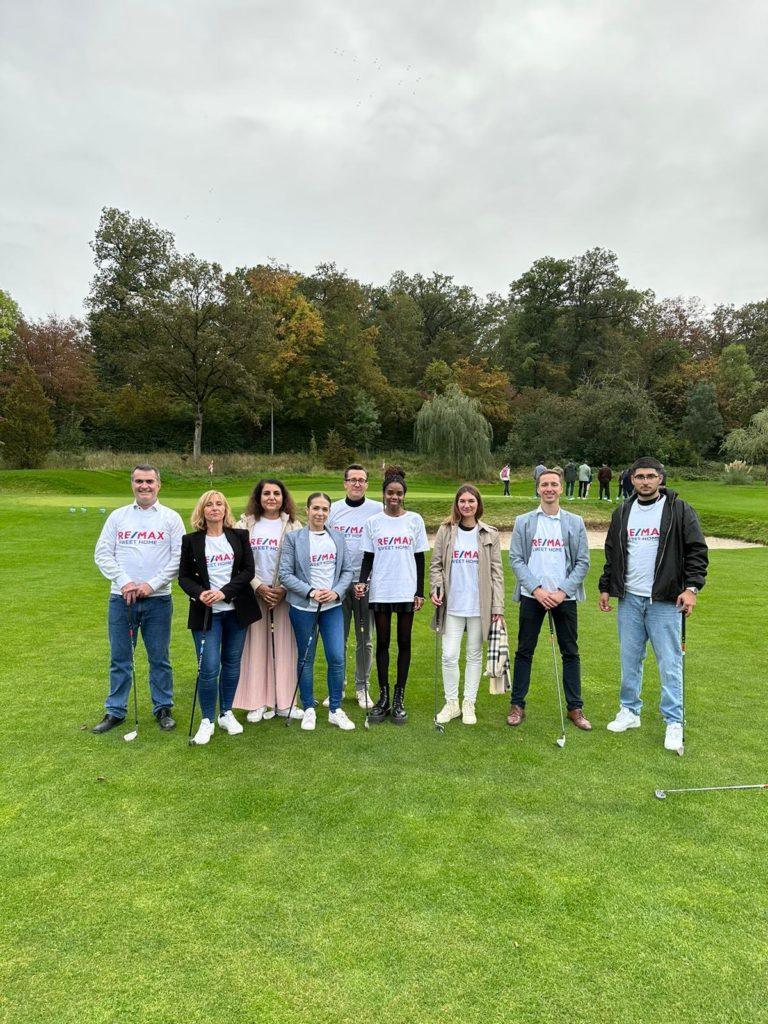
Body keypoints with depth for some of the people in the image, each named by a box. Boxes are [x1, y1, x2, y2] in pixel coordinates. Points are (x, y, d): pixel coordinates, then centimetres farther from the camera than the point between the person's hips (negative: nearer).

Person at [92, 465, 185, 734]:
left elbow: (179, 558, -3)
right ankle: (115, 711, 22)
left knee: (159, 658, 7)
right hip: (120, 599, 2)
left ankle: (163, 708, 20)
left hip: (157, 600, -1)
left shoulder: (171, 518, 2)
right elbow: (102, 554, 4)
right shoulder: (117, 516, 8)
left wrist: (151, 585, -11)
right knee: (119, 659, 9)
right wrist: (124, 582, -10)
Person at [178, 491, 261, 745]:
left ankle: (226, 713, 26)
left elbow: (248, 570, -2)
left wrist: (225, 592, -15)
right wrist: (199, 593, -17)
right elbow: (184, 576, 2)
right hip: (206, 612, -1)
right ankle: (207, 721, 10)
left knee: (232, 663, 10)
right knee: (208, 668, -6)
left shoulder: (239, 536, 4)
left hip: (236, 609, 2)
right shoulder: (191, 540, 2)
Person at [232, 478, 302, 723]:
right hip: (253, 593, 0)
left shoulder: (293, 525, 4)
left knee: (283, 646, 3)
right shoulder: (246, 524, 5)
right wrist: (258, 586, -11)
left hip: (283, 594, 0)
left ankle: (283, 702, 12)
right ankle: (257, 703, 13)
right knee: (255, 647, 3)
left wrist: (284, 589, -12)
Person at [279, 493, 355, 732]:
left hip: (333, 606, 3)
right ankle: (309, 710, 23)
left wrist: (336, 592, -10)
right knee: (306, 659, 8)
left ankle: (335, 710, 16)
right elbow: (285, 574, -7)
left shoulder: (338, 539, 8)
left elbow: (347, 570, 7)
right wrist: (310, 591, -17)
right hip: (303, 608, -2)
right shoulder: (293, 538, -3)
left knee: (337, 658, 0)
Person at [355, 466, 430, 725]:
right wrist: (362, 581, -11)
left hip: (406, 591, 0)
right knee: (382, 643, 7)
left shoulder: (415, 520, 3)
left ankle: (399, 699, 16)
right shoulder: (373, 522, 4)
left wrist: (420, 592, 1)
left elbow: (420, 558, 4)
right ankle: (383, 697, 17)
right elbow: (368, 558, 6)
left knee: (404, 642, 6)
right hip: (380, 592, 1)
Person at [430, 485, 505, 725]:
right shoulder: (446, 531, 3)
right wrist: (436, 588, -11)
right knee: (449, 655, 1)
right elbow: (436, 564, 6)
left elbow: (496, 571, 1)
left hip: (479, 606, 0)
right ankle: (452, 703, 19)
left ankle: (469, 704, 24)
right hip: (452, 605, 0)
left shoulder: (490, 534, 2)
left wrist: (498, 606, -4)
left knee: (475, 655, 10)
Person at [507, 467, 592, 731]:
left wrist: (562, 591, -10)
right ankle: (517, 705, 17)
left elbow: (582, 562, 1)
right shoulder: (523, 522, 4)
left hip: (564, 597, 1)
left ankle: (575, 707, 19)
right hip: (531, 596, 0)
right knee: (524, 651, 6)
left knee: (570, 652, 7)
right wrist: (536, 589, -12)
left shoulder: (575, 523, 5)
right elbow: (515, 559, -2)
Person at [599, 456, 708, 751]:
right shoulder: (622, 512, 10)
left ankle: (674, 722, 10)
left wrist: (691, 586, -13)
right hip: (629, 599, 4)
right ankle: (630, 711, 25)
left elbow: (697, 550, -4)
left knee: (670, 663, -1)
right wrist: (605, 587, 15)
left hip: (665, 601, -4)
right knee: (630, 659, 11)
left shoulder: (679, 510, -3)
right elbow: (611, 553, 17)